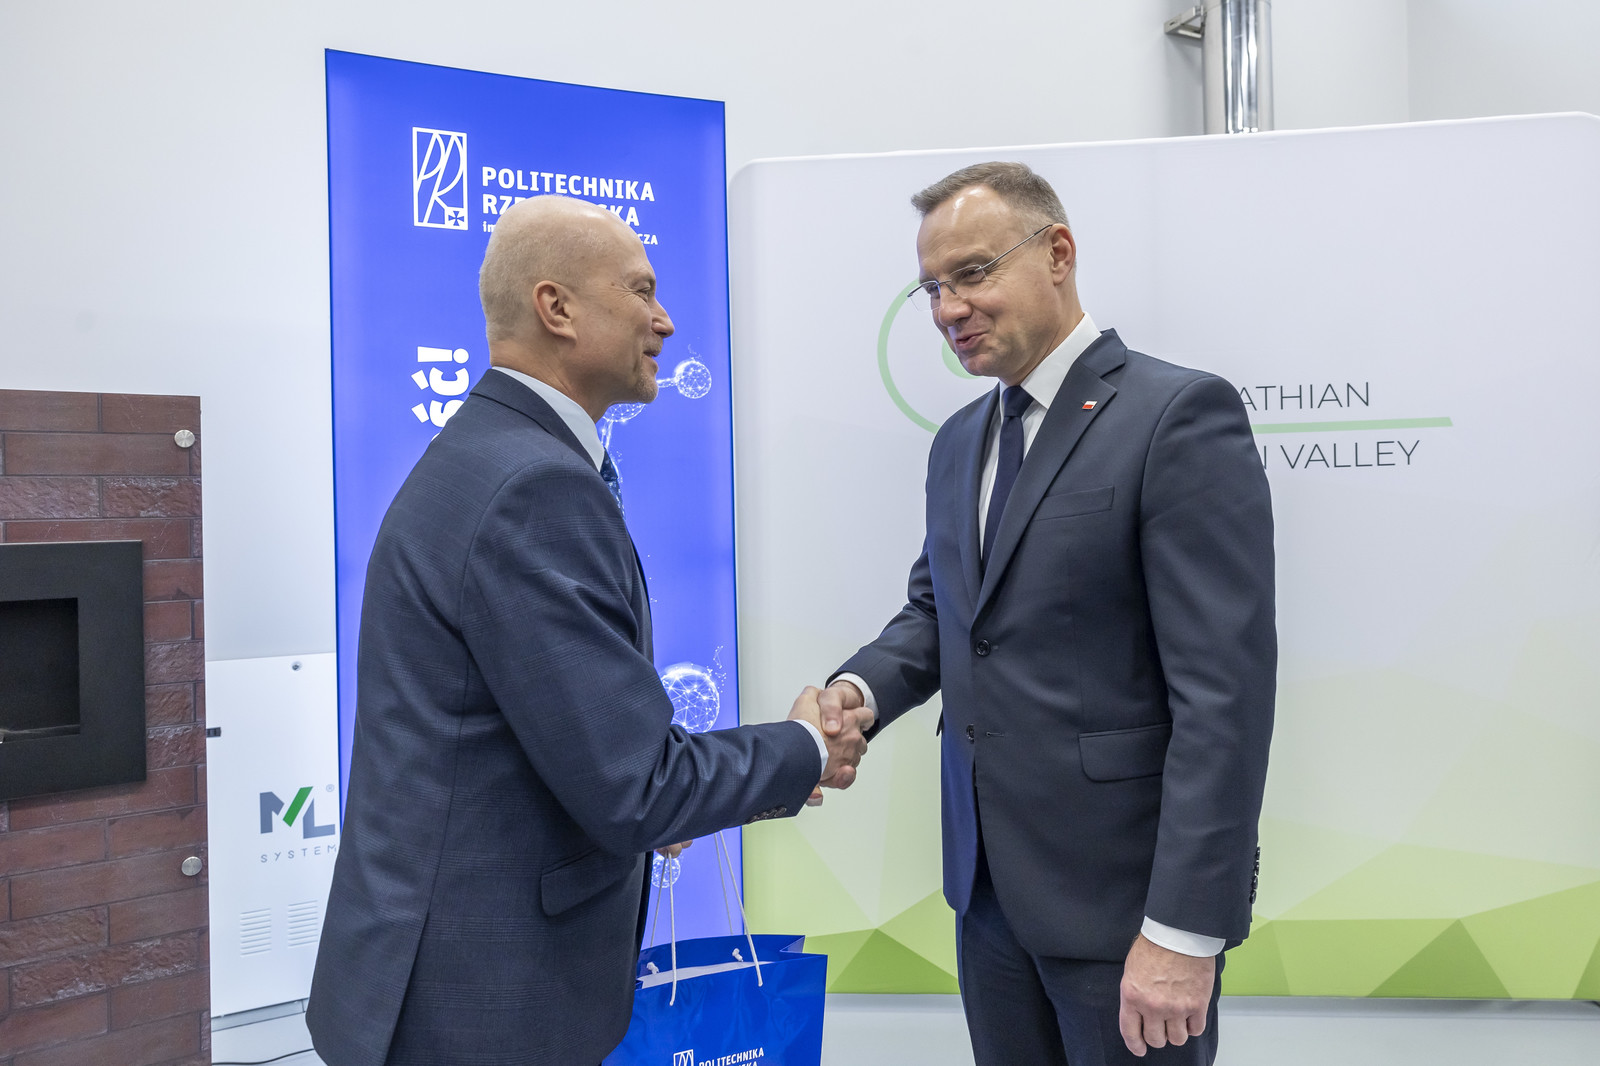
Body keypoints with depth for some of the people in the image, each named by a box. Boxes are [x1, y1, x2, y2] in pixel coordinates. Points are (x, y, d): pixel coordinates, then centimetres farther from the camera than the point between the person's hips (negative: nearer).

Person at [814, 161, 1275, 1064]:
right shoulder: (960, 441, 11)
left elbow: (1226, 684, -19)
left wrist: (1183, 930, -21)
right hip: (990, 885, 7)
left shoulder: (1180, 415, -14)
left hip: (1123, 889, -7)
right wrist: (865, 689, -4)